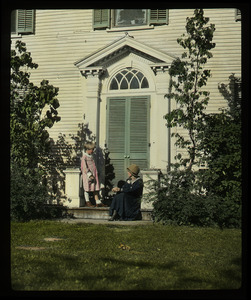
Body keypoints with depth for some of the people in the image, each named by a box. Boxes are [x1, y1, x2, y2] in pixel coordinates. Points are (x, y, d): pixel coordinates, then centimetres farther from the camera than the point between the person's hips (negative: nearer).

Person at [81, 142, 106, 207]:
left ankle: (98, 202, 7)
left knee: (96, 189, 5)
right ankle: (87, 202, 9)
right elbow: (85, 167, -16)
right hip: (87, 176, -8)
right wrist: (90, 175, -21)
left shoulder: (91, 157, 15)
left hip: (94, 175, 8)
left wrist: (96, 174, 19)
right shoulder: (84, 157, -10)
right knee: (87, 189, 1)